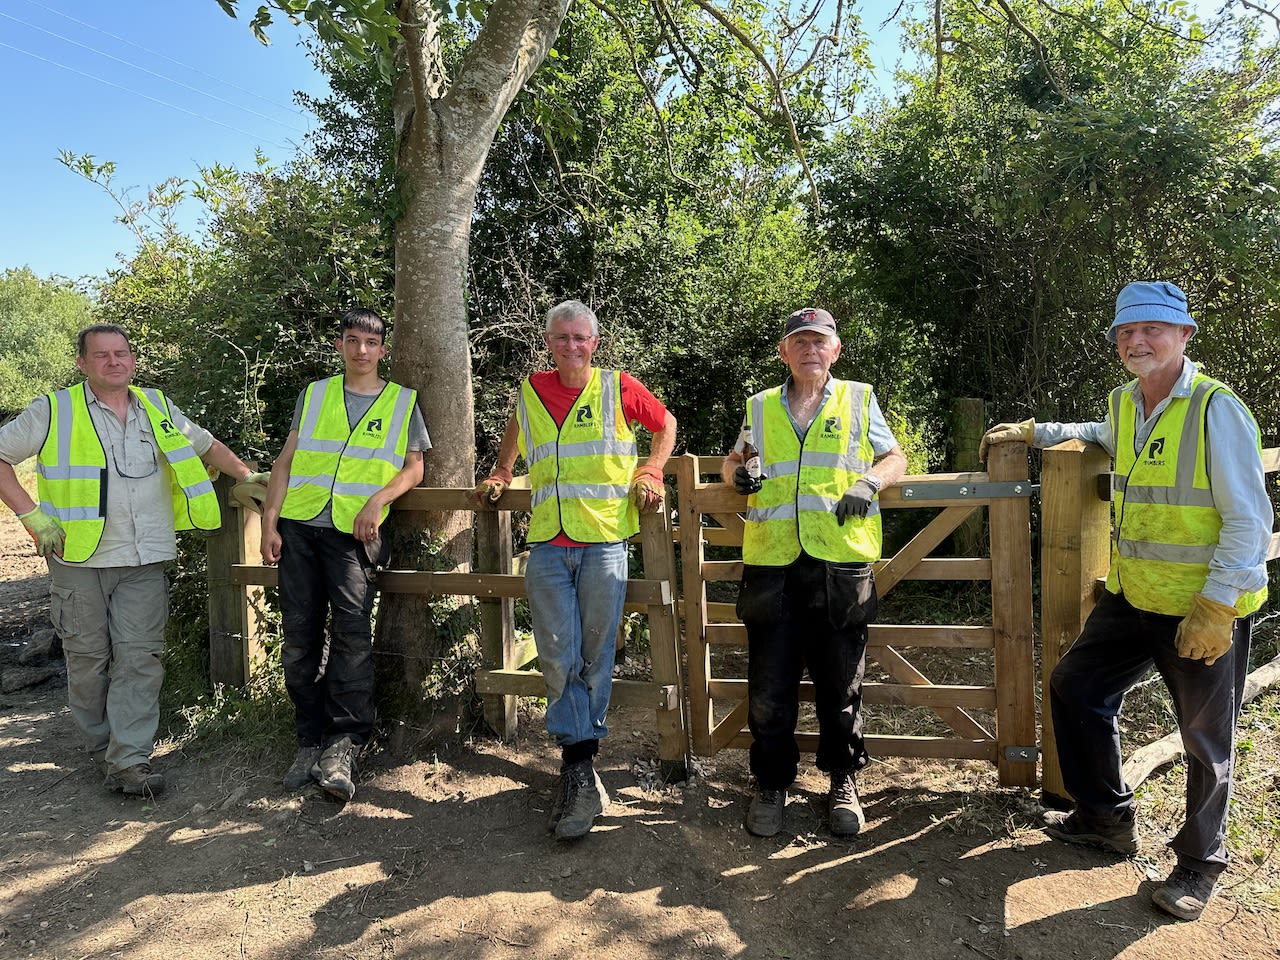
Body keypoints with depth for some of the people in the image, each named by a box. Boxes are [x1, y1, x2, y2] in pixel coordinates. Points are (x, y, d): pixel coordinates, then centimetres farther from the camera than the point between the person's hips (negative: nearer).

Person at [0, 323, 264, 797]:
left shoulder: (158, 408, 11)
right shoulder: (54, 410, 0)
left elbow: (206, 445, 23)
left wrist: (249, 476, 13)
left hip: (144, 561, 2)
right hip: (79, 559, -2)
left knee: (140, 656, -4)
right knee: (88, 659, 7)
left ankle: (129, 761, 0)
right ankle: (101, 749, 24)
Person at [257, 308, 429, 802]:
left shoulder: (402, 401, 11)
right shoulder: (313, 395, 15)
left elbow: (413, 467, 10)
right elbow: (286, 461, 13)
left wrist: (377, 500, -8)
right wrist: (270, 523, 4)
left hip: (354, 532, -2)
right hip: (299, 525, 3)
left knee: (352, 631, -14)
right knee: (299, 636, 3)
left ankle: (344, 745, -9)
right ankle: (311, 742, 14)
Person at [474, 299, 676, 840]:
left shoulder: (618, 388, 3)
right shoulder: (531, 391, 12)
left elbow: (665, 424, 17)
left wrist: (649, 475, 5)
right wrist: (500, 476, 26)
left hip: (604, 539, -2)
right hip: (548, 546, 2)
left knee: (595, 658, 2)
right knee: (558, 659, -2)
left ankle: (579, 770, 16)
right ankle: (582, 775, 8)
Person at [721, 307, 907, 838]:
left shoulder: (858, 400, 11)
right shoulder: (761, 407, 15)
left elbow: (895, 457, 16)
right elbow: (733, 459, 26)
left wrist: (870, 482, -5)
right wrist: (736, 474, 2)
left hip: (842, 563, -1)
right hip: (772, 565, 1)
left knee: (841, 683, 8)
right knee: (769, 685, 5)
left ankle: (843, 783, 26)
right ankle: (771, 784, 22)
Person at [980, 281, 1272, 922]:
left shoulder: (1217, 410, -17)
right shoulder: (1123, 405, 5)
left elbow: (1249, 520, -17)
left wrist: (1216, 607, -20)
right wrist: (1035, 432, 23)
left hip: (1209, 610, -7)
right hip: (1134, 599, 7)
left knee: (1205, 741, 8)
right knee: (1074, 688, 13)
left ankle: (1199, 860, 31)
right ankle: (1106, 819, 33)